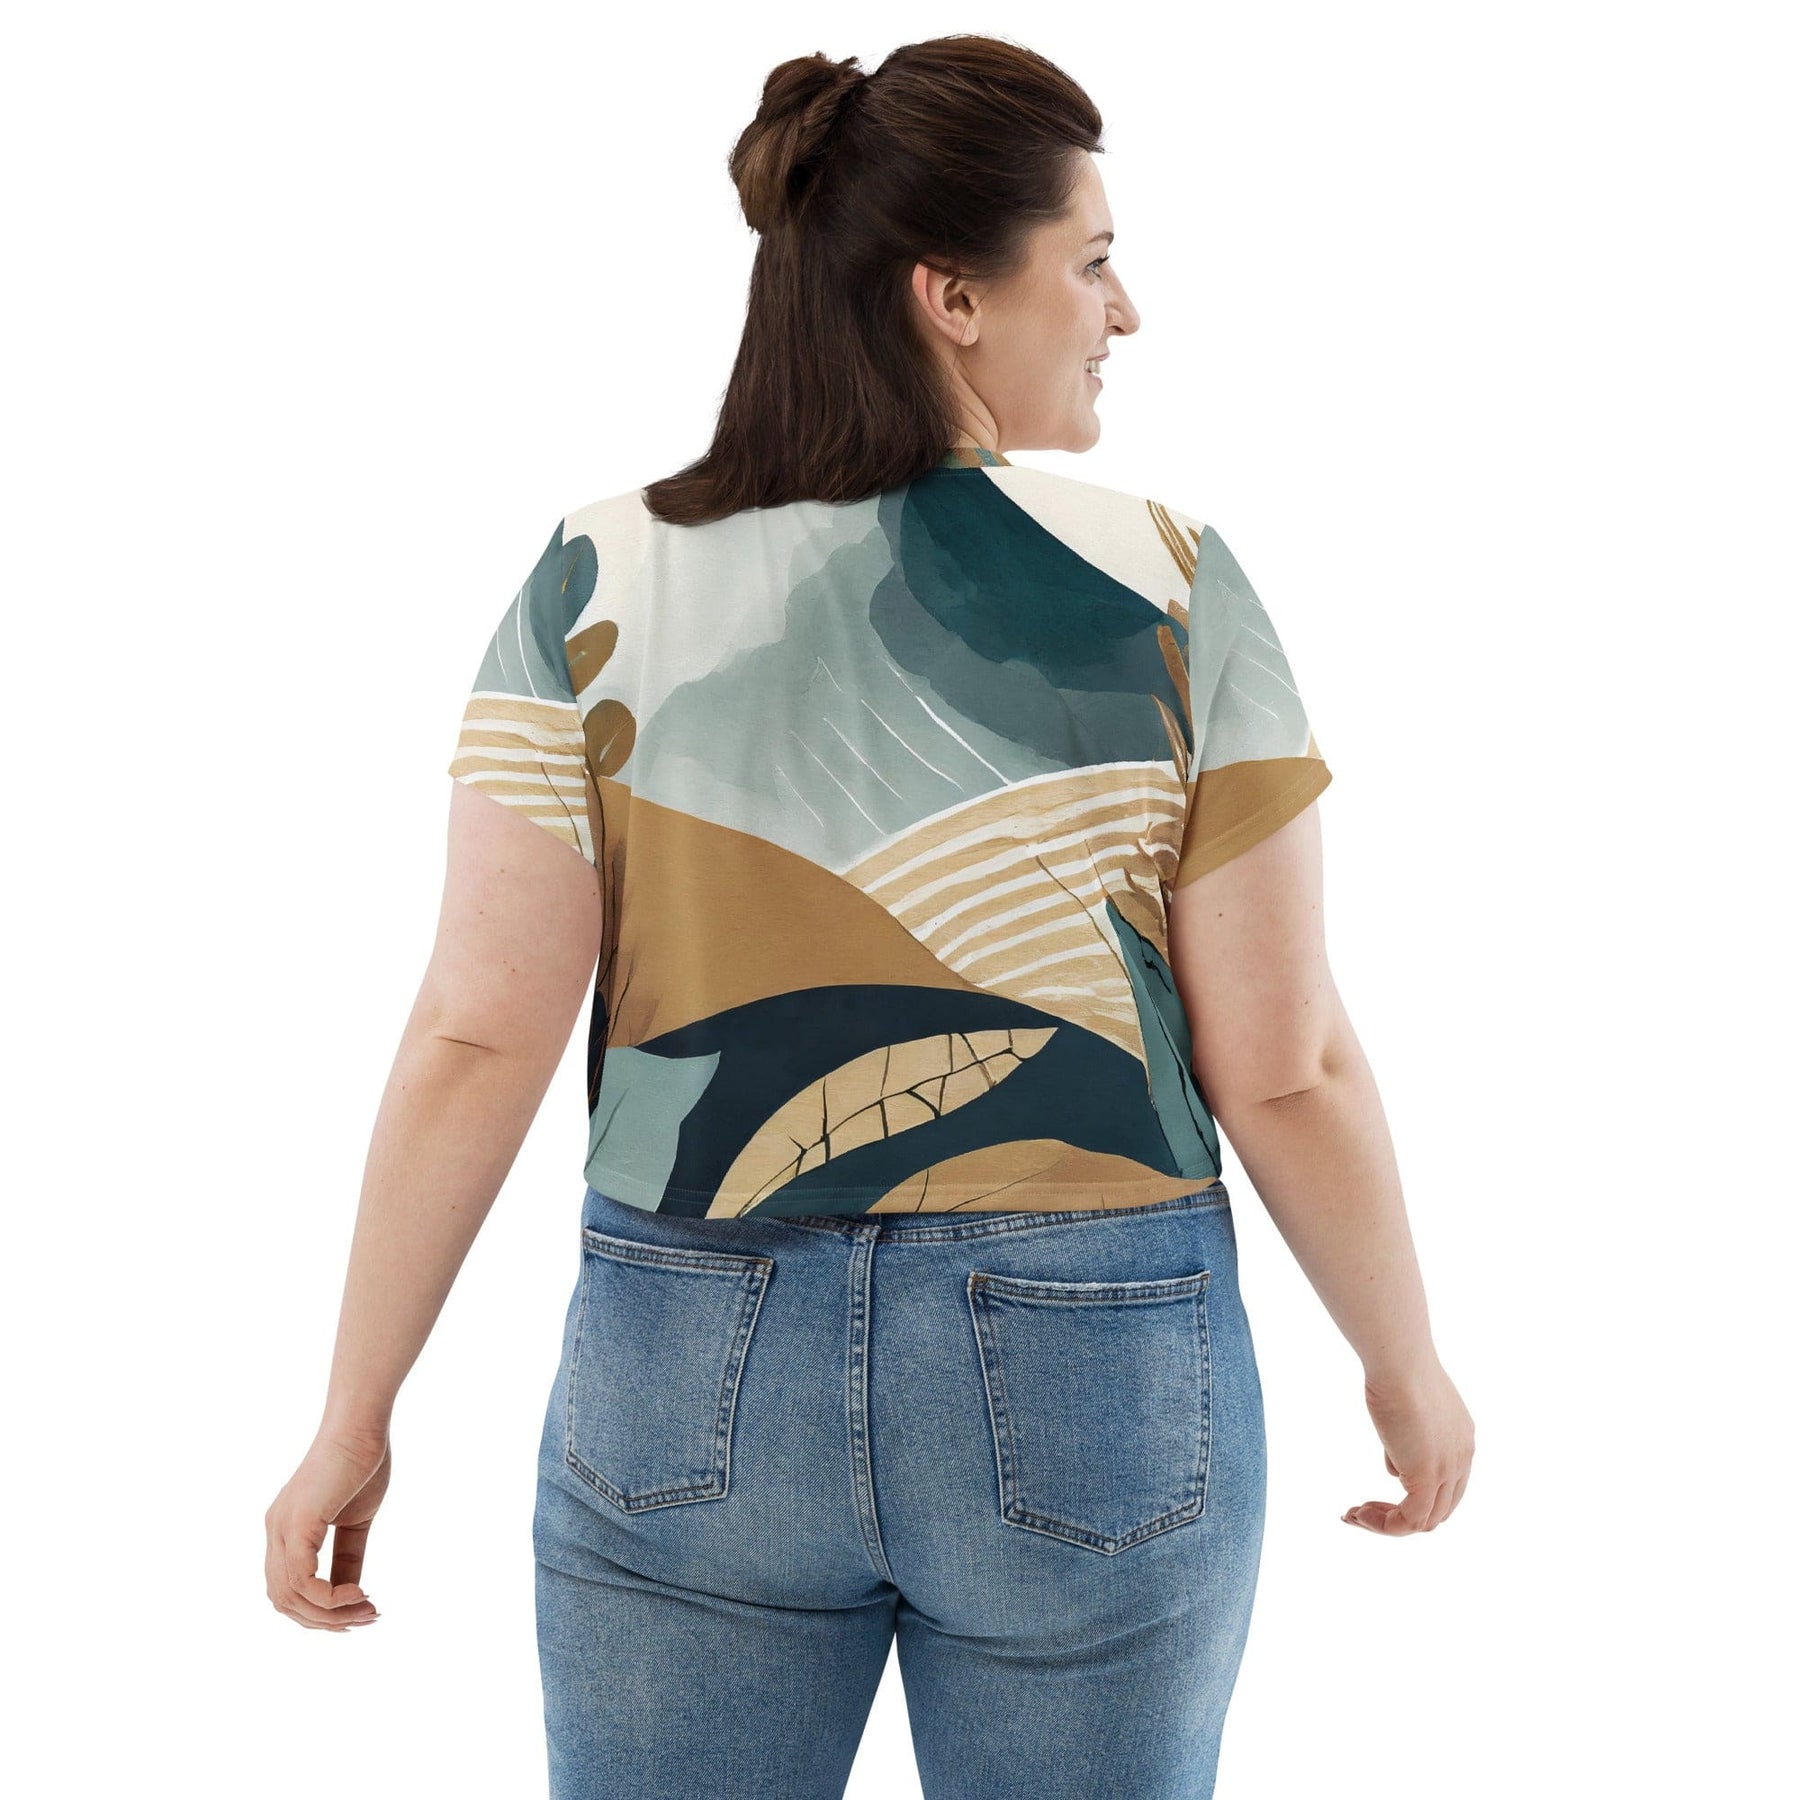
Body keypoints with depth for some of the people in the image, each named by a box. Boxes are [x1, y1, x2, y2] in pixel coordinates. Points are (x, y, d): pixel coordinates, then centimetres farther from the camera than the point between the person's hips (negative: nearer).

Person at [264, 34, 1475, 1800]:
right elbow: (1285, 1069, -8)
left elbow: (478, 1039, -8)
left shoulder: (600, 585, -7)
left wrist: (354, 1418, 1)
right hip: (1093, 1390, -1)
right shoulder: (1165, 590, -10)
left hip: (696, 1383, 1)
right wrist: (1408, 1366, 8)